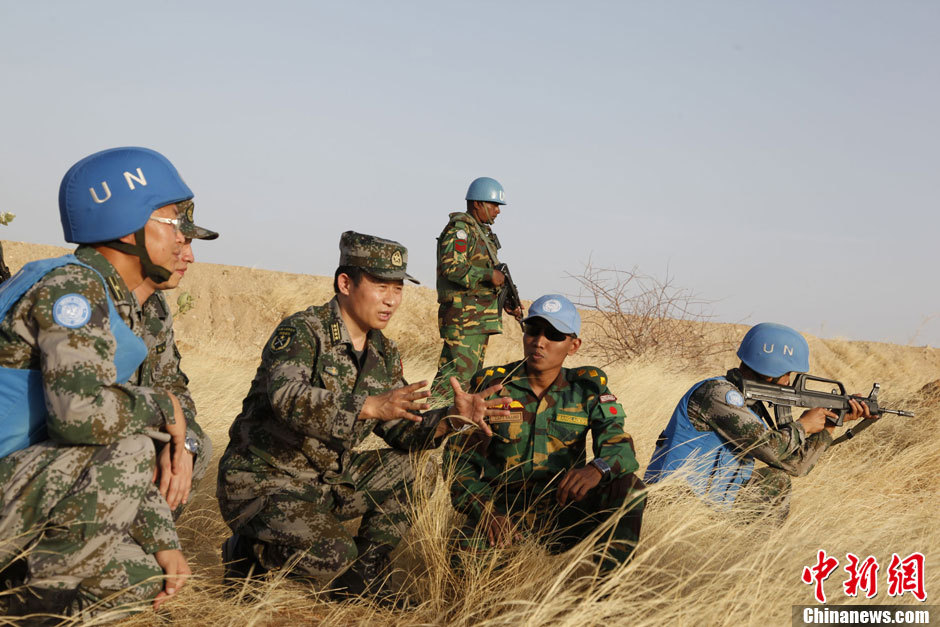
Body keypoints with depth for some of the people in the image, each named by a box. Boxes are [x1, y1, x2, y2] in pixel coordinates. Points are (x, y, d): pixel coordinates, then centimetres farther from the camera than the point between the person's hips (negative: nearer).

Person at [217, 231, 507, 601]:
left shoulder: (385, 354, 6)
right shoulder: (300, 332, -18)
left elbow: (400, 429, 4)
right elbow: (289, 399, -36)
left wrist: (450, 417, -15)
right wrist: (369, 406, -47)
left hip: (324, 481, 8)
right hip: (263, 483, -8)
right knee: (336, 555, -25)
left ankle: (364, 582, 8)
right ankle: (248, 552, 3)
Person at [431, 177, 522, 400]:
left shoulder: (483, 231, 21)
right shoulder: (459, 228, -10)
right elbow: (452, 266, -24)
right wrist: (489, 275, -25)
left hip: (480, 317, 10)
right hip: (464, 314, -10)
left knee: (474, 370, 12)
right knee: (461, 369, -15)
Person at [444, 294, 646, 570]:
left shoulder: (587, 389, 5)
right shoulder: (491, 385, 2)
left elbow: (619, 445, -6)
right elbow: (458, 456, 0)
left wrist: (597, 469, -32)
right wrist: (486, 510, -18)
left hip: (563, 509, 2)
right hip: (503, 508, -1)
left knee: (628, 485, -24)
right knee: (463, 551, -33)